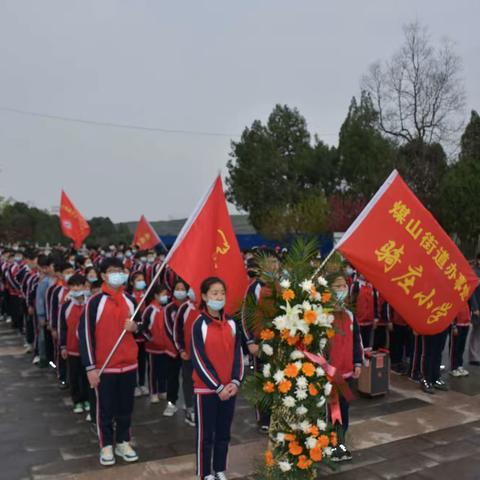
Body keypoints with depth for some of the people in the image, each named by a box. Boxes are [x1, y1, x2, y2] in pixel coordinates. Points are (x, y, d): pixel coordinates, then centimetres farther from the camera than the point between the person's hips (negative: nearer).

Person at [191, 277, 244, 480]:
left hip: (229, 388, 5)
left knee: (224, 432, 14)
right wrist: (217, 387, -14)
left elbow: (238, 355, 6)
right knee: (205, 433, 6)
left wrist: (235, 382, -6)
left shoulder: (231, 323, 4)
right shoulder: (199, 324, -10)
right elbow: (199, 360, -12)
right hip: (206, 388, -4)